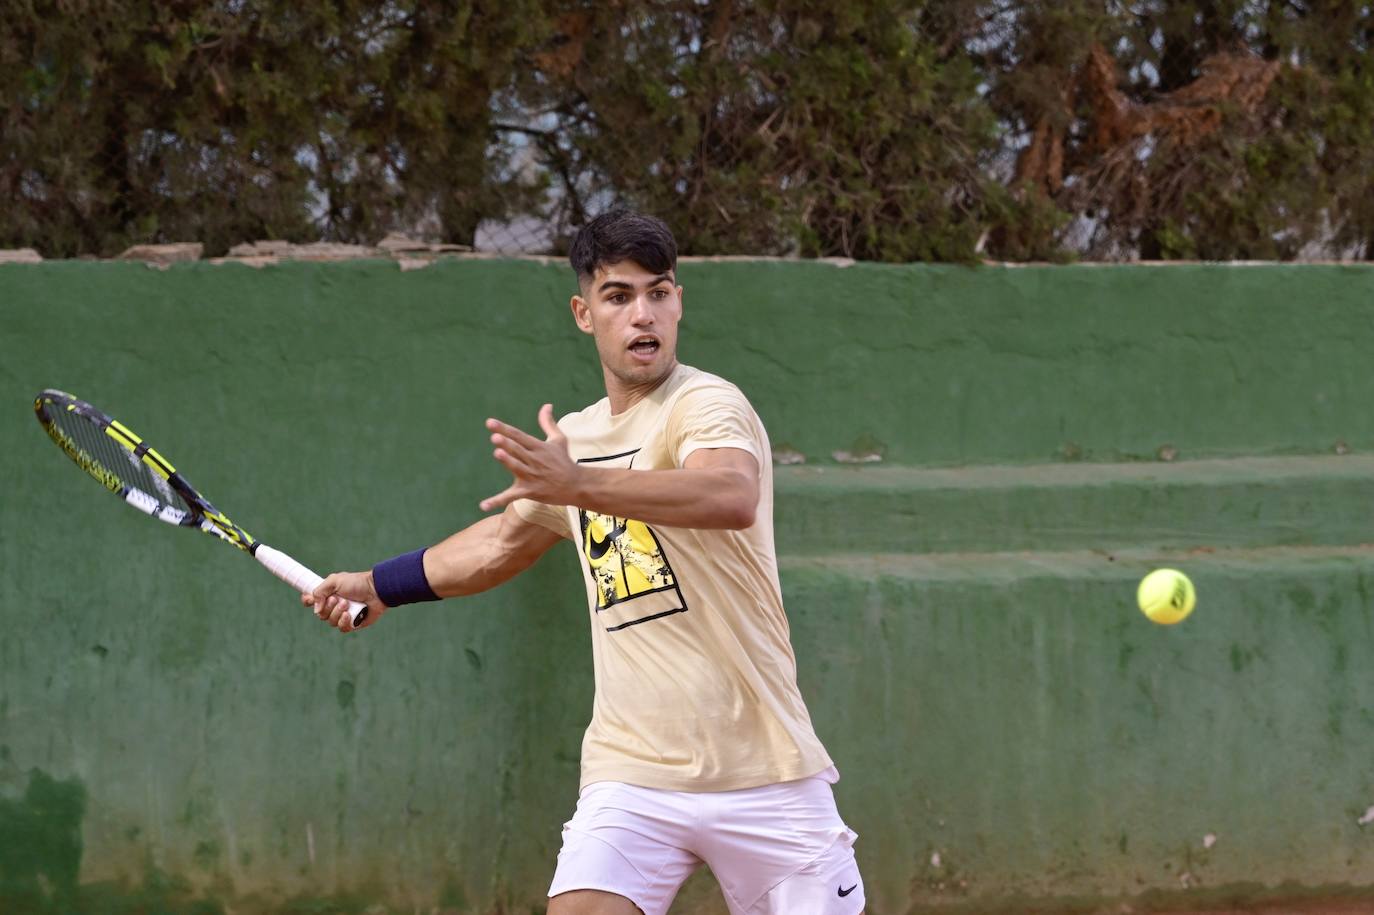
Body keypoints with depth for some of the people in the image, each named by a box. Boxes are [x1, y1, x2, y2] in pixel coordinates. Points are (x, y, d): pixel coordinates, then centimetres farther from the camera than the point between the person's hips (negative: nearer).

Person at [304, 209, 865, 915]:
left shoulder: (706, 404, -10)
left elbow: (734, 496, -34)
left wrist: (580, 485, -44)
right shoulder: (575, 438, 14)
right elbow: (505, 538, 35)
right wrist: (378, 586, 39)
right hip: (630, 774, 4)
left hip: (762, 774, -4)